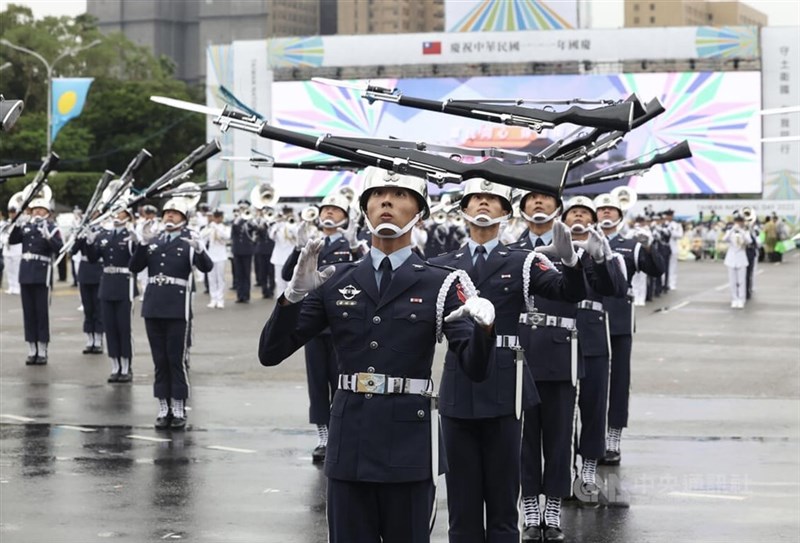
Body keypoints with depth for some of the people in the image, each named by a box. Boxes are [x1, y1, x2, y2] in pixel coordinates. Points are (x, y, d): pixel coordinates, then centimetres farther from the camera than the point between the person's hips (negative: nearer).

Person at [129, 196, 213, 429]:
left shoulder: (190, 241, -2)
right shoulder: (153, 240, 11)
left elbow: (207, 267, -16)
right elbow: (134, 267, 4)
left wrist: (199, 250, -36)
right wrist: (143, 244, -12)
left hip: (178, 310, -4)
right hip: (153, 308, 4)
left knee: (177, 361, -1)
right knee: (160, 361, 8)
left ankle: (179, 410, 4)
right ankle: (163, 409, 13)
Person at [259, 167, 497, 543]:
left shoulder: (440, 285, 0)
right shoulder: (336, 282, 6)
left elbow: (475, 368, -8)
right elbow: (270, 353, 3)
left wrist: (484, 324, -29)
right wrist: (294, 295, -14)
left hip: (409, 443, -2)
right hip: (349, 442, 2)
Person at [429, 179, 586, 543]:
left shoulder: (522, 264, 4)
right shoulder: (440, 267, 9)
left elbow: (571, 292, -7)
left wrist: (569, 260, -27)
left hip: (502, 391, -1)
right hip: (457, 391, 1)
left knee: (503, 496, 5)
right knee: (462, 499, 8)